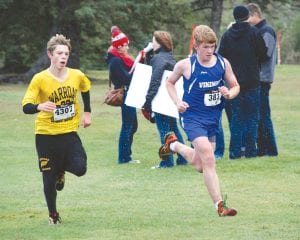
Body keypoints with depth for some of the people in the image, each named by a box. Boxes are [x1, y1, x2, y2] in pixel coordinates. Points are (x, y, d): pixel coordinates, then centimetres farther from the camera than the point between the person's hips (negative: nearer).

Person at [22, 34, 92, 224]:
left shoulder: (77, 76, -4)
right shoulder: (40, 79, -14)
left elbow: (86, 89, 20)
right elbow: (26, 106, -19)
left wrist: (87, 112, 18)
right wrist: (39, 106, -40)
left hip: (69, 132, 2)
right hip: (46, 135, -2)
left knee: (80, 169, -18)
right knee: (49, 178, 4)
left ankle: (61, 169, 18)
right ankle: (53, 214, 26)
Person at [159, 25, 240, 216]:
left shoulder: (223, 63, -2)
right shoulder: (185, 65, -9)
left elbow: (235, 86, 11)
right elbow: (170, 82, 9)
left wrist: (229, 93, -12)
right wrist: (177, 102, -6)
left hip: (213, 118, 5)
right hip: (193, 116, -5)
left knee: (201, 166, 16)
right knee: (208, 158, -21)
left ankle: (174, 145, 44)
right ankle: (220, 205, -18)